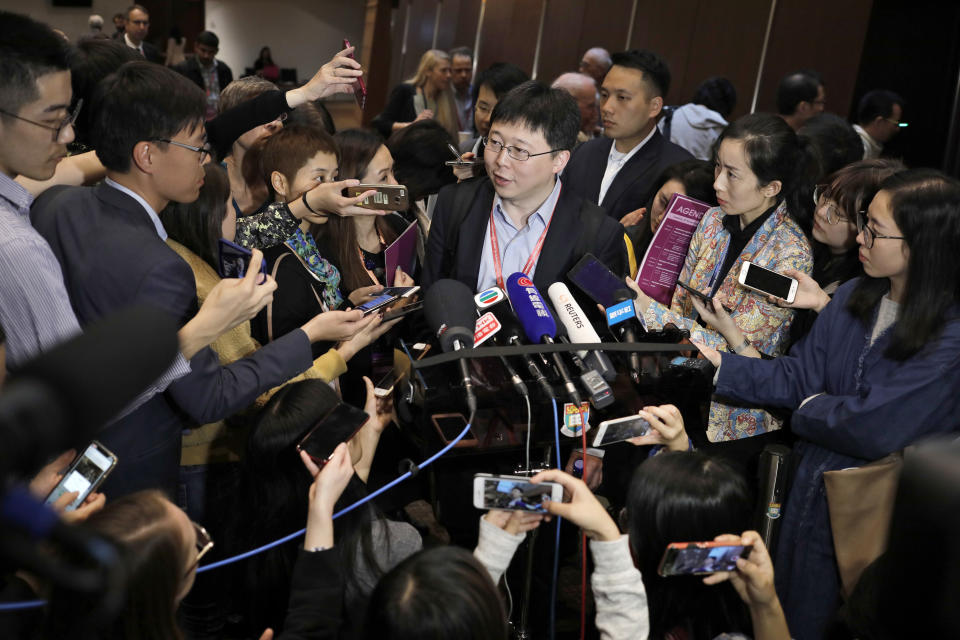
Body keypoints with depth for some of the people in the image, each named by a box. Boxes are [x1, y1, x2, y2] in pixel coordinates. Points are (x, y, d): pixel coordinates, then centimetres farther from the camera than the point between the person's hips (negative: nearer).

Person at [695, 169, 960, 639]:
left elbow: (875, 430, -26)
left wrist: (812, 407, -9)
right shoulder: (855, 297, -2)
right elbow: (798, 374, 2)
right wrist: (720, 365, -8)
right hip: (813, 480, 6)